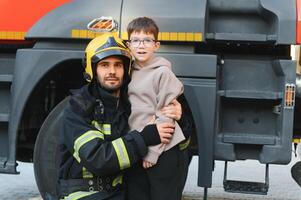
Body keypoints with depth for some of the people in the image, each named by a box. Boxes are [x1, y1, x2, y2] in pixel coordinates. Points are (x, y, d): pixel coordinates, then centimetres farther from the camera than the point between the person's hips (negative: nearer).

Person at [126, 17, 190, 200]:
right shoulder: (130, 73, 11)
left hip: (164, 152, -5)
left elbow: (165, 116, -10)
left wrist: (153, 152, -13)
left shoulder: (163, 73, -6)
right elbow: (130, 112, 13)